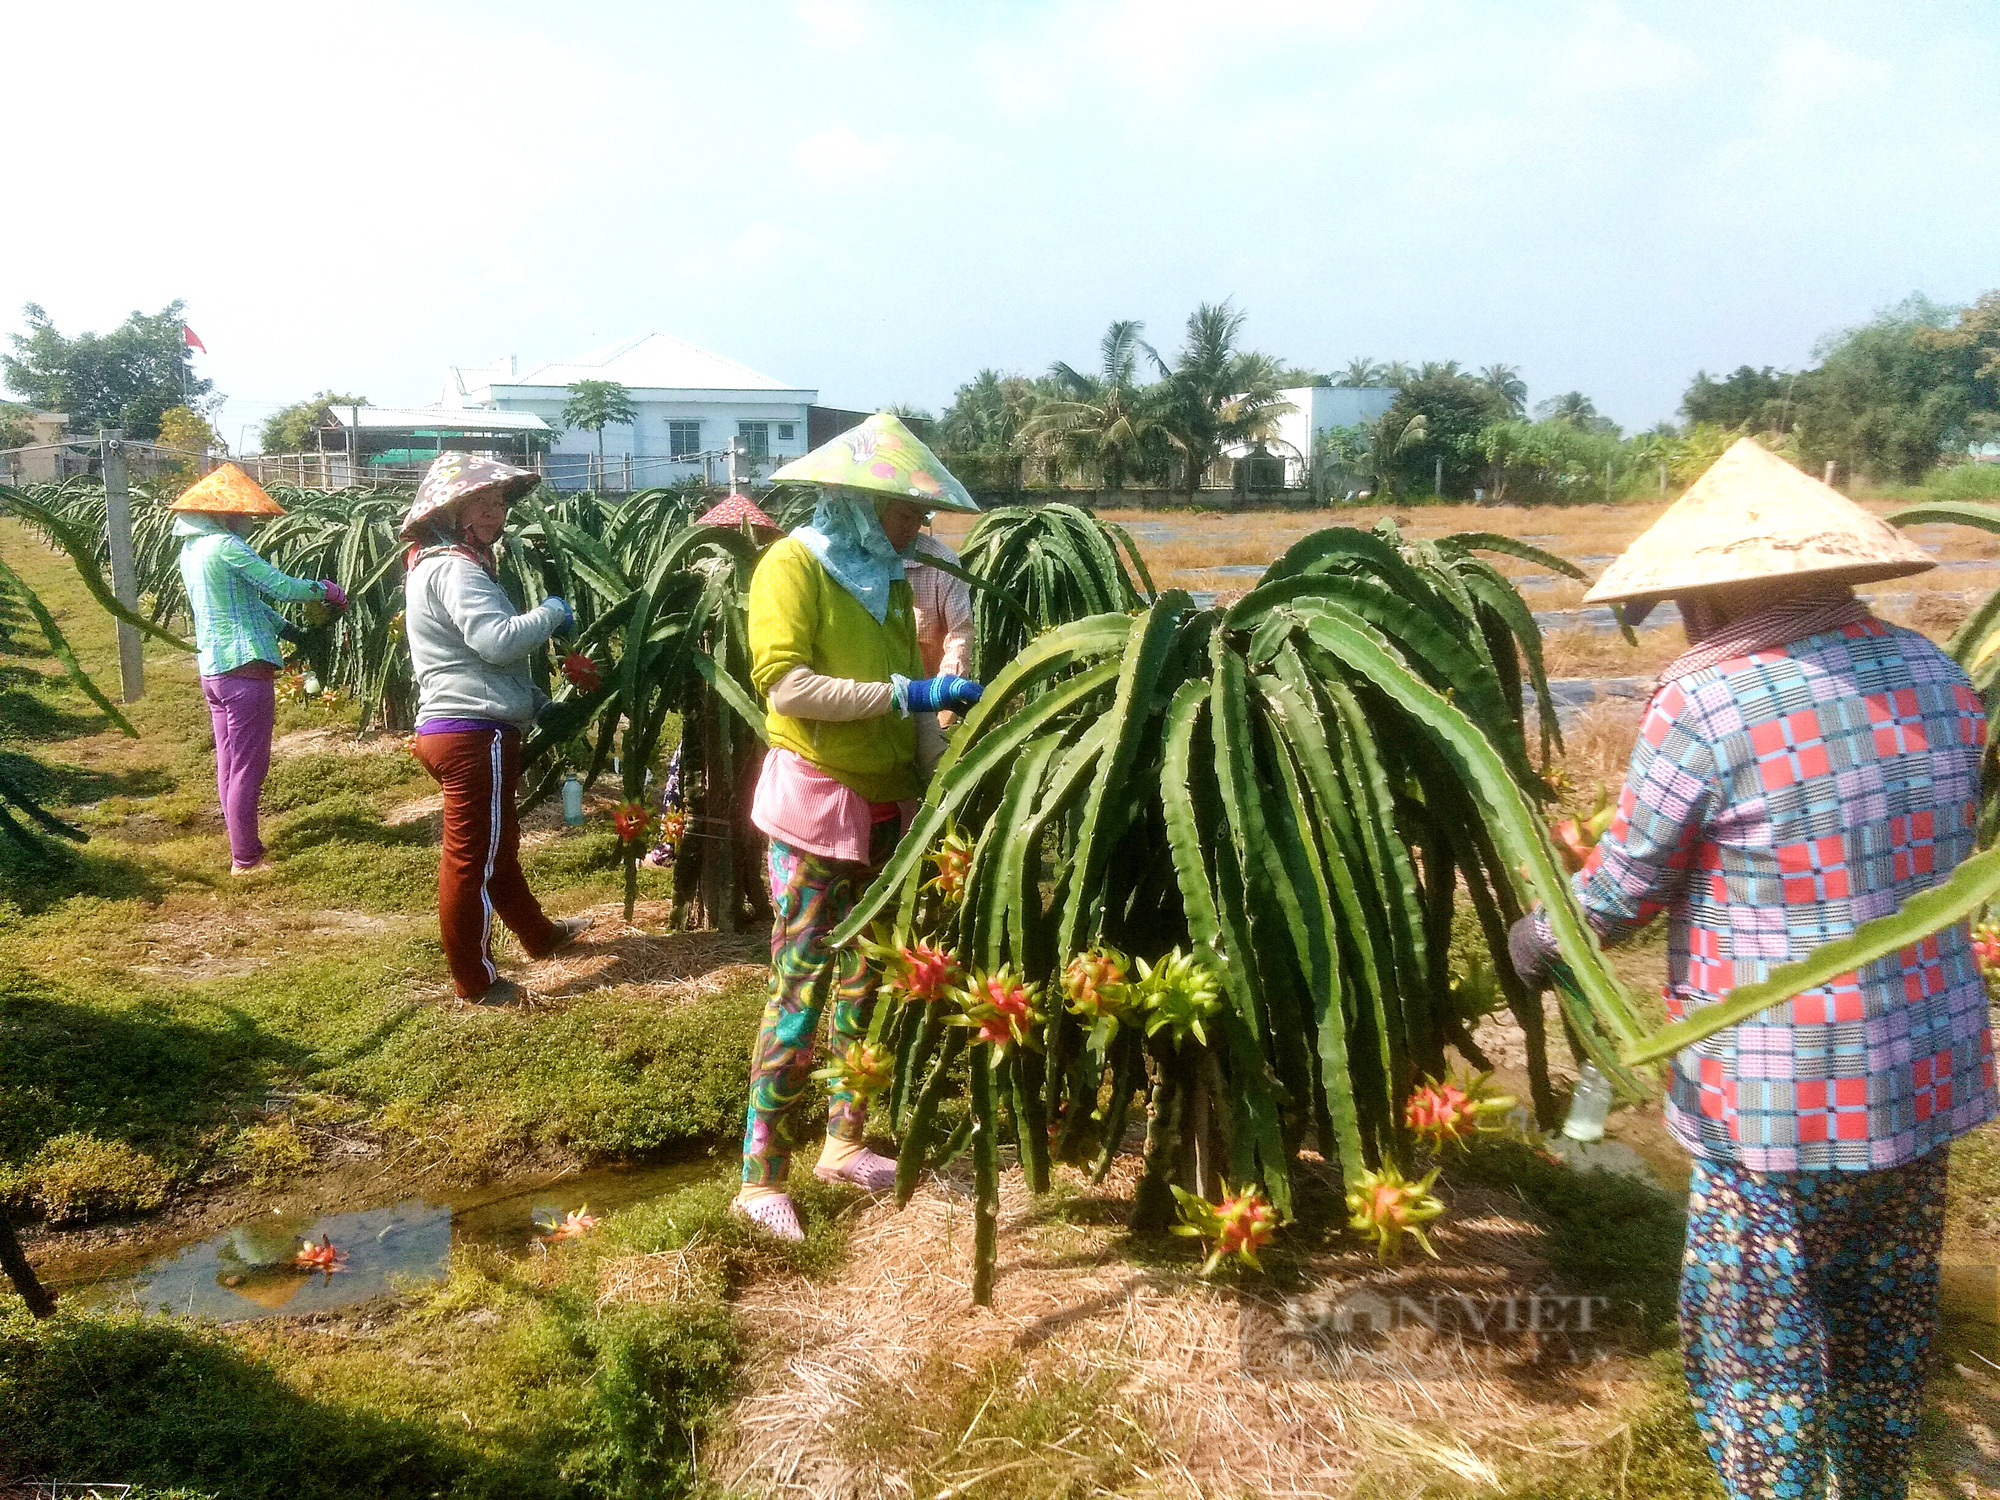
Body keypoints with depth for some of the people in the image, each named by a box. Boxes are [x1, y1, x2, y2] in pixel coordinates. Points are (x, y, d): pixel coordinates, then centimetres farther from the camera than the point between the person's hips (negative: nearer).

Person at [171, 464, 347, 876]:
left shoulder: (190, 550, 12)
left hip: (212, 669, 9)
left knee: (229, 765, 16)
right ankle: (246, 860, 5)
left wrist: (285, 626, 21)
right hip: (245, 670, -9)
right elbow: (281, 586, -15)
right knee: (248, 769, -1)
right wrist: (325, 589, 2)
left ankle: (241, 848, 27)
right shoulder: (226, 546, -16)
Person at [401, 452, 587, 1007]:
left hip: (447, 727, 11)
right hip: (474, 734, -11)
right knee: (472, 860, 0)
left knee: (499, 845, 23)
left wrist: (537, 701, 22)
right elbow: (498, 640, -28)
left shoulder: (439, 564, 20)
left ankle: (539, 935, 40)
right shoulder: (455, 568, -14)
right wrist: (551, 613, -11)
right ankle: (475, 982, 11)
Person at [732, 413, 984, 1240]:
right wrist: (906, 694, -25)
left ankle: (845, 1143, 27)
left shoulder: (888, 578, 12)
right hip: (815, 802, -7)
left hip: (886, 804, 7)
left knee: (865, 980, 14)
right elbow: (785, 683, -22)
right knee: (800, 989, -5)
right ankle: (761, 1177, 5)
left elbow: (913, 690, 10)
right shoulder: (793, 564, -10)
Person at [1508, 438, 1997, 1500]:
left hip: (1781, 1100, -7)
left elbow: (1620, 894, -10)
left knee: (1756, 1346, 10)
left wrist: (1537, 940, 9)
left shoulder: (1707, 704, -19)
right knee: (1887, 1321, 24)